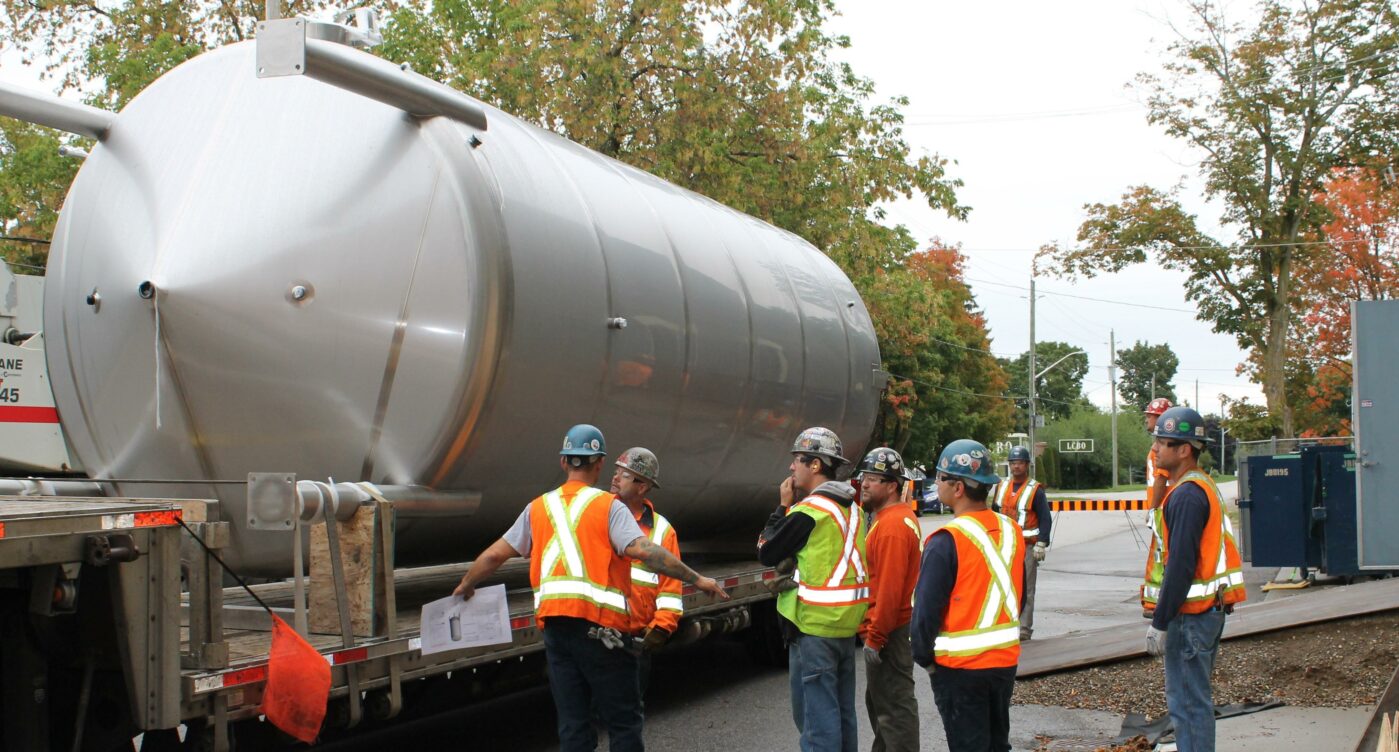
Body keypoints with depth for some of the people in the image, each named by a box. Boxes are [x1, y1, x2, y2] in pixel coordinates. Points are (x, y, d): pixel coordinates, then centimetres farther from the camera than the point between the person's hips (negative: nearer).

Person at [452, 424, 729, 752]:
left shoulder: (538, 508, 11)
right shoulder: (608, 506, -4)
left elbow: (494, 555, 16)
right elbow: (643, 551, -17)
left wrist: (465, 586, 33)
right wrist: (696, 579, -12)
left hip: (554, 626, 5)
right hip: (598, 626, -5)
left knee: (573, 724, 10)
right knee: (624, 719, 4)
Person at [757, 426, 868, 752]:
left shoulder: (809, 509, -16)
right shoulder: (851, 507, 10)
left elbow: (766, 553, -7)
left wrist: (783, 506, 1)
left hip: (814, 624, -8)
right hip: (846, 620, 8)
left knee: (816, 713, -3)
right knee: (843, 710, 15)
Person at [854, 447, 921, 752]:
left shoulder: (892, 525, -20)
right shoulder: (899, 517, 13)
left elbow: (889, 589, -24)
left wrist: (875, 638, -21)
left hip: (887, 633, -11)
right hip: (893, 627, 11)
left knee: (894, 706, -5)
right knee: (879, 701, 20)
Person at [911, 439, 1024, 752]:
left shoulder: (946, 542, -19)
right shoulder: (1011, 531, 2)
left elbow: (926, 609, -17)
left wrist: (924, 658, -3)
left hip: (960, 667, -6)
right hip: (1006, 659, 6)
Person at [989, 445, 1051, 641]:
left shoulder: (1035, 490, -5)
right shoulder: (1001, 487, 12)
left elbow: (1045, 519, -6)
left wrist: (1041, 544, -13)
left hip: (1027, 546, -5)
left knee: (1025, 589, -3)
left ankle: (1024, 628, 1)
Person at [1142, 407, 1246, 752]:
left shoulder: (1187, 495, -18)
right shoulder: (1205, 486, 15)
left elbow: (1181, 565, -22)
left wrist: (1160, 622, -18)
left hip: (1191, 615, -10)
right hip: (1211, 608, 10)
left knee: (1188, 702, -5)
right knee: (1196, 696, 18)